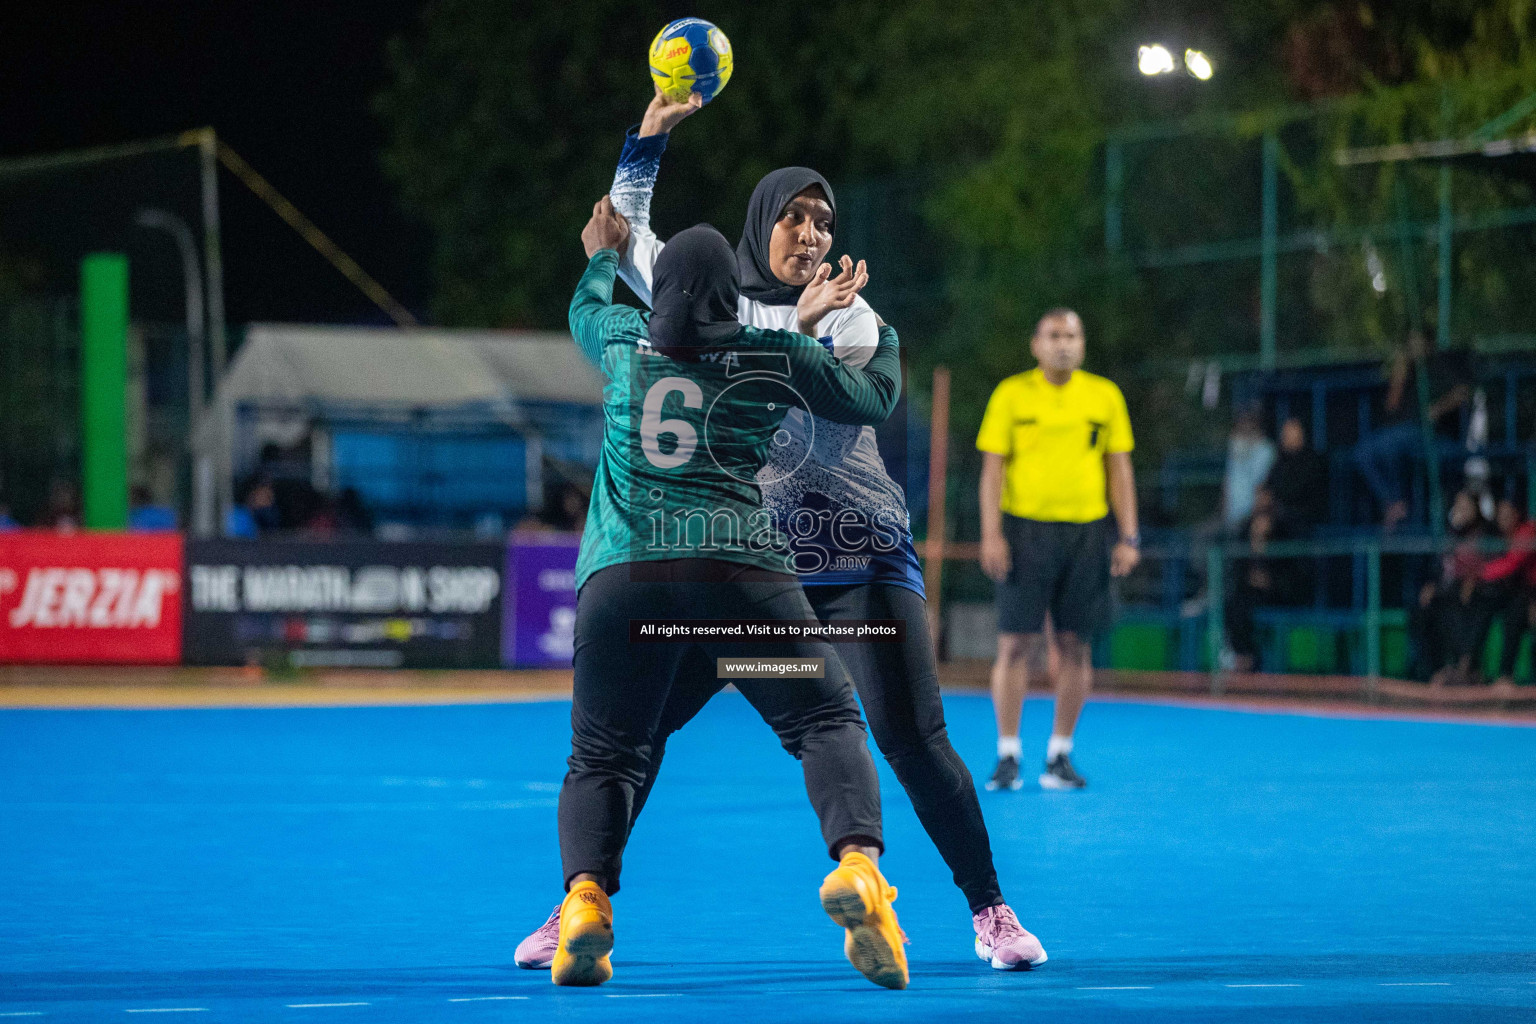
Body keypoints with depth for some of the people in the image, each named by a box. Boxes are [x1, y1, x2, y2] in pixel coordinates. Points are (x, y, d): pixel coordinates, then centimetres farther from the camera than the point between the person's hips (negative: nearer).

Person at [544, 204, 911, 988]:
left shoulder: (622, 340, 16)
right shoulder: (775, 355, 10)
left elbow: (585, 308, 40)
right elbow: (873, 398, 24)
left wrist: (602, 257, 62)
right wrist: (878, 333, 45)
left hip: (621, 572, 2)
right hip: (739, 568, -2)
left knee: (602, 756, 9)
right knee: (827, 724, 5)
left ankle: (585, 895, -18)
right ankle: (856, 862, -23)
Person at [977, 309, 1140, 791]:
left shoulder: (1105, 397, 7)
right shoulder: (1011, 395, 2)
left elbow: (1119, 468, 10)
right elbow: (992, 467, 1)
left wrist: (1129, 537, 3)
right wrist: (991, 535, -8)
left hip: (1085, 533, 2)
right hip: (1025, 530, -2)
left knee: (1075, 646, 2)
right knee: (1016, 644, -4)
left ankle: (1060, 756, 10)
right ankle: (1007, 756, 2)